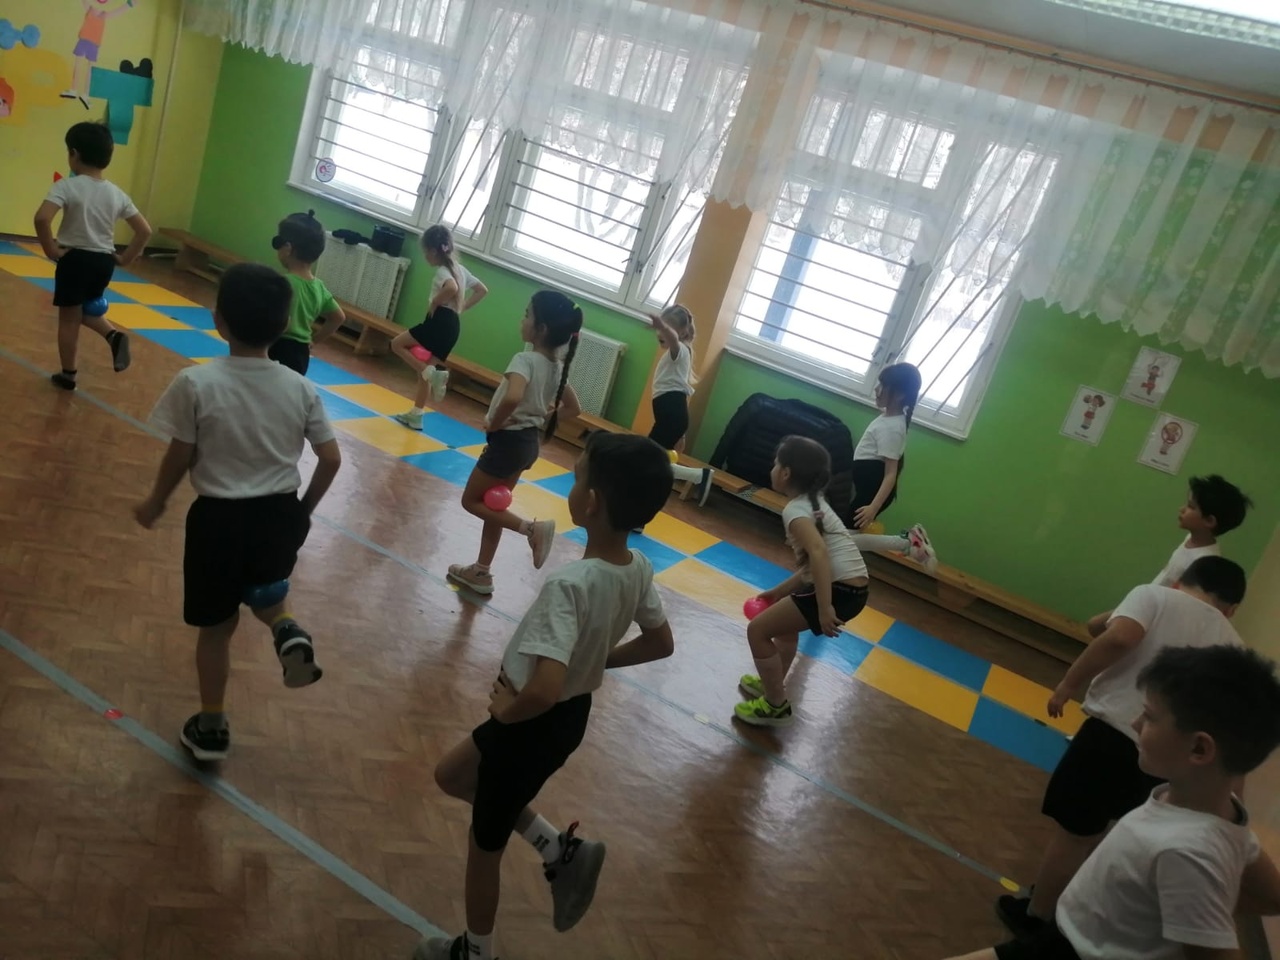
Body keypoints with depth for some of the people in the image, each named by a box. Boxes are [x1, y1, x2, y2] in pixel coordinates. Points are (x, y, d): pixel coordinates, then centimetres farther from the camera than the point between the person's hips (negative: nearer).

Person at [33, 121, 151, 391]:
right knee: (86, 309, 25)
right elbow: (145, 231, 1)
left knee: (68, 318, 10)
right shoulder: (117, 193, 2)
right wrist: (125, 259, 7)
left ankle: (68, 375, 19)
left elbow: (42, 218, -27)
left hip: (74, 258, -5)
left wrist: (51, 250, -13)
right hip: (104, 261, 5)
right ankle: (114, 335, -4)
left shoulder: (67, 186, -12)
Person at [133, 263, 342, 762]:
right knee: (263, 593, 31)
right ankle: (288, 631, -1)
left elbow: (180, 458, -7)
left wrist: (156, 504, 12)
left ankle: (211, 727, 28)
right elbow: (331, 460, -4)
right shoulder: (301, 389, -7)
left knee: (217, 625, 15)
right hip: (279, 514, 2)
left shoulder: (196, 383, -15)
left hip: (218, 516, -2)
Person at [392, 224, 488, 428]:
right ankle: (416, 415, 20)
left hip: (440, 321, -9)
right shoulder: (460, 269, 16)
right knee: (425, 370, 16)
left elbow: (452, 289, -35)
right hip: (452, 325, 9)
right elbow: (482, 290, 24)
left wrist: (434, 303, -19)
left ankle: (432, 373, -13)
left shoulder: (442, 271, -12)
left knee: (397, 344, 2)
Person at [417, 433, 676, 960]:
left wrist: (505, 710, -20)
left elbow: (543, 690, -41)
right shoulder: (639, 568, -10)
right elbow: (660, 643, 5)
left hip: (534, 724, -7)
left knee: (485, 845, 19)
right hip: (574, 712, 8)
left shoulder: (569, 583, -34)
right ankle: (561, 849, 23)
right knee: (452, 775, 28)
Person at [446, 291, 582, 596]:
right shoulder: (557, 366, 3)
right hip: (530, 442, 9)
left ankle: (532, 527, -4)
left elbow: (512, 397, -40)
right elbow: (573, 408, 14)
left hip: (509, 440, -9)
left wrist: (494, 423, -23)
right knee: (493, 505, 19)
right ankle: (481, 573, 27)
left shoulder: (525, 360, -22)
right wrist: (542, 418, 10)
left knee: (471, 500, 9)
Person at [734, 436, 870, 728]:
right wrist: (778, 592, 25)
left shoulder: (795, 509, -10)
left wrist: (824, 607, -29)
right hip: (850, 587, 10)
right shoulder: (812, 502, 19)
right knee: (785, 622, 32)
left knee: (758, 630, -1)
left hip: (840, 590, -10)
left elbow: (818, 552, -26)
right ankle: (772, 684, 45)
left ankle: (776, 706, 10)